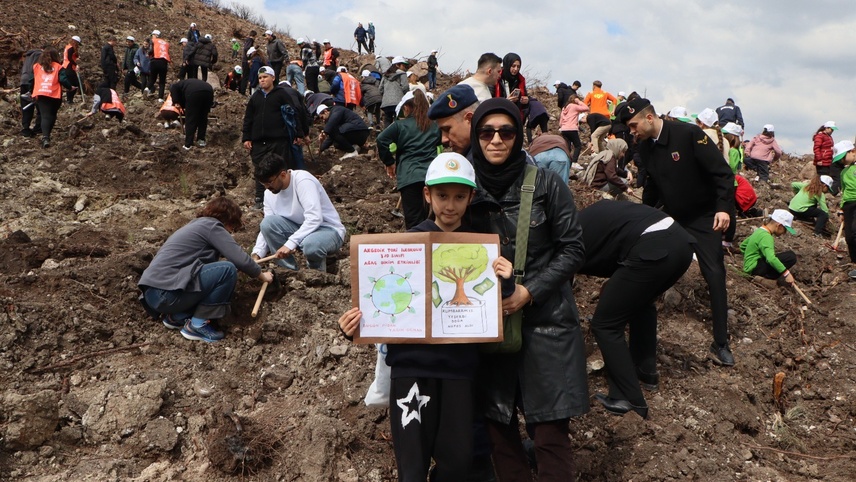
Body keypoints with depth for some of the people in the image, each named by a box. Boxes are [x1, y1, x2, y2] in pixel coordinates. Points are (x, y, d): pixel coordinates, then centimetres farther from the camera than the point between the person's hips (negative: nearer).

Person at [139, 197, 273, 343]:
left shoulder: (196, 225, 24)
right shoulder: (211, 225, -4)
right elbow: (240, 259, -11)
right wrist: (262, 275, 5)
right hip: (165, 293, -10)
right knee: (228, 270, -14)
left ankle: (176, 317, 11)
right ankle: (197, 325, -7)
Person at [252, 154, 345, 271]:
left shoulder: (303, 180, -24)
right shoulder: (269, 192, -2)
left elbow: (315, 218, -33)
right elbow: (267, 228, 0)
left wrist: (290, 243, -37)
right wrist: (256, 254, -15)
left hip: (328, 230, -6)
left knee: (310, 245, -39)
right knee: (267, 223, -17)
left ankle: (317, 272, -3)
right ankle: (290, 271, -5)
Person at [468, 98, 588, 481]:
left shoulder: (546, 183, -4)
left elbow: (573, 249, -4)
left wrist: (529, 291, -14)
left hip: (545, 320, -2)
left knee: (550, 430, -2)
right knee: (498, 424, 8)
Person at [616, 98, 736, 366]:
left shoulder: (689, 134, -21)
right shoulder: (645, 147, -1)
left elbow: (722, 173, -21)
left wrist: (724, 208, -32)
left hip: (703, 218, -5)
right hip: (669, 216, 6)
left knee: (715, 275, -8)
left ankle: (721, 344, -1)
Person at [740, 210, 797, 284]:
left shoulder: (759, 231, 12)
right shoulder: (766, 237, -19)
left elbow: (743, 246, 24)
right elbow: (771, 259, -33)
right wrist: (786, 273, -31)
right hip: (755, 268, -10)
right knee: (791, 256, -17)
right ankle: (766, 278, -16)